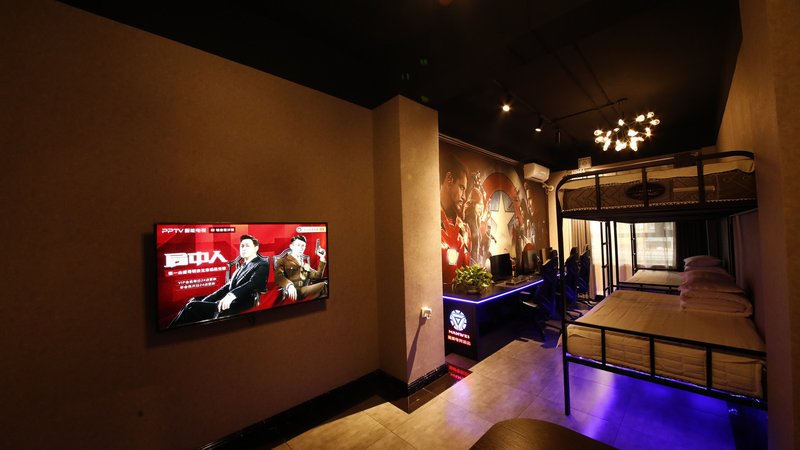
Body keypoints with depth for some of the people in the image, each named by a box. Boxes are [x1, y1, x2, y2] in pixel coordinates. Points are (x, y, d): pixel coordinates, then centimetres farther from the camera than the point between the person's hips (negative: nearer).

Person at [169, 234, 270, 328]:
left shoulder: (262, 264, -3)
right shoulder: (242, 265, 23)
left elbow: (253, 284, -20)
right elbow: (228, 286, 18)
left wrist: (232, 295, -36)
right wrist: (205, 300, 6)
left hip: (238, 306, -8)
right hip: (225, 302, 8)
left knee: (193, 307, -16)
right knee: (191, 304, -7)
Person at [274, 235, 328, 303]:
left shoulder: (305, 263, 29)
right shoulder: (283, 260, 13)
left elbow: (317, 276, 19)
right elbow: (278, 276, -6)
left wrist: (322, 258, 16)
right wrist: (289, 285, -27)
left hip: (304, 290, 5)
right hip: (293, 292, -5)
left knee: (324, 284, -27)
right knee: (323, 285, -28)